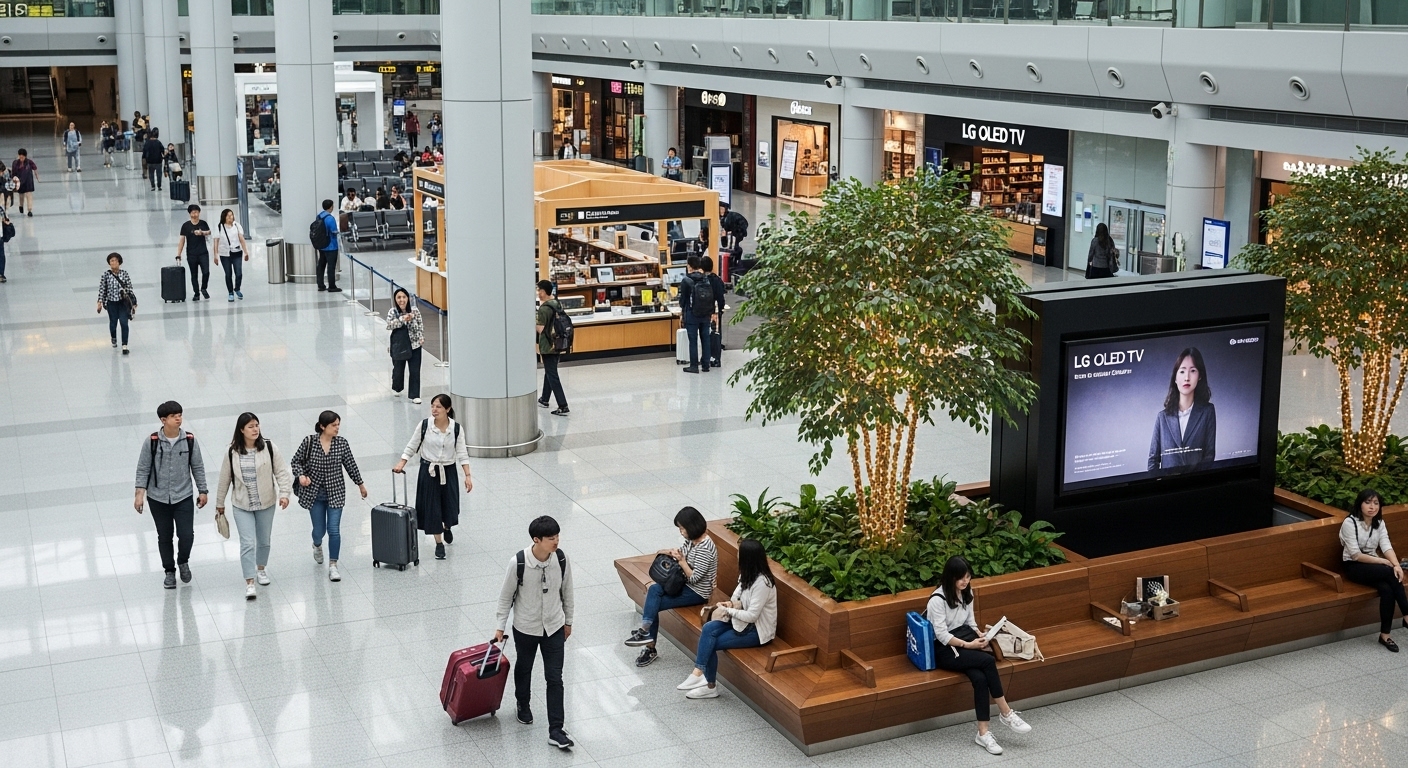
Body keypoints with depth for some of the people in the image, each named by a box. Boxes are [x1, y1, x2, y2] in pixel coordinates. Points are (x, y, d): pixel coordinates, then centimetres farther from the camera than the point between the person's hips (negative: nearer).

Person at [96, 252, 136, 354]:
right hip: (111, 303, 1)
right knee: (113, 323, 14)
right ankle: (114, 339, 44)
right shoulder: (106, 275, -6)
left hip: (123, 302, -1)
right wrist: (100, 302, -6)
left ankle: (124, 345, -6)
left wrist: (133, 302, -1)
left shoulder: (124, 273, -5)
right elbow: (101, 289, -3)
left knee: (124, 323, -10)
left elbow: (129, 288, 0)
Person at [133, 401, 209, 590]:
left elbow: (197, 467, 4)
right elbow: (143, 469, -3)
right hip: (158, 498, 0)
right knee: (164, 537, 11)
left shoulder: (190, 440, -6)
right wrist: (140, 493, -9)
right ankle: (169, 572, 30)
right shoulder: (151, 442, -10)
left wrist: (202, 491, 6)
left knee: (187, 535, -6)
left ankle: (183, 562, 26)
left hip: (183, 497, 0)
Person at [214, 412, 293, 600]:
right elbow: (224, 479, 3)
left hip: (266, 504, 1)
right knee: (247, 543, -10)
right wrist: (220, 504, 10)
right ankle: (249, 583, -8)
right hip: (242, 506, -1)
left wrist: (284, 493, -22)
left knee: (264, 540, 17)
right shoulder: (232, 453, -7)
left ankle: (261, 568, 44)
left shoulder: (269, 448, -9)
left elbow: (282, 472, -9)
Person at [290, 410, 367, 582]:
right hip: (315, 493, -1)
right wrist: (301, 475, -20)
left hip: (335, 493, 1)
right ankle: (317, 545, 46)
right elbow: (295, 462, -1)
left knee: (334, 530, -7)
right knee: (319, 530, 9)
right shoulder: (309, 442, -11)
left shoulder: (341, 442, -6)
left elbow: (351, 465, 5)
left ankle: (333, 566, 5)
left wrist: (361, 484, 13)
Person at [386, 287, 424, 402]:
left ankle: (415, 395, 9)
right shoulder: (392, 312, -9)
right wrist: (402, 319, -33)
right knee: (398, 370, 14)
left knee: (415, 371, -1)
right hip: (399, 346, 0)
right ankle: (397, 388, 43)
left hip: (415, 345, 1)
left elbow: (420, 325, 4)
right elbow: (389, 325, -24)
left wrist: (421, 338, -5)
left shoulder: (415, 310, -5)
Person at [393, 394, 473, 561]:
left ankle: (447, 527, 43)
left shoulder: (456, 429, -9)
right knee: (431, 506, 2)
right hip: (428, 471, 0)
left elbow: (462, 453, -5)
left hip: (448, 472, 1)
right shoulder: (425, 425, -10)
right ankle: (439, 543, 17)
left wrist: (468, 476, -10)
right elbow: (412, 447, -1)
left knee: (450, 506, 6)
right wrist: (401, 464, -12)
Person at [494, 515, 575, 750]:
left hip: (554, 627, 1)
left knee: (555, 678, 0)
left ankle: (556, 730, 6)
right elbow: (506, 595, -9)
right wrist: (500, 626, -4)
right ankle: (523, 705, 51)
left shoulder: (561, 560, -15)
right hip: (525, 628, -1)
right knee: (524, 669, 22)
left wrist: (568, 621, 11)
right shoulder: (518, 563, -23)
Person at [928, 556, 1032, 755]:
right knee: (988, 661, -29)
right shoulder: (937, 600, -16)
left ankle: (983, 733, -24)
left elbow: (970, 622, 14)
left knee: (980, 678, -26)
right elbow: (942, 635, -18)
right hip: (945, 649, -7)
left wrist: (979, 637, -6)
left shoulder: (967, 593, 7)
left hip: (965, 641, 7)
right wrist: (968, 645, -25)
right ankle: (1006, 713, -19)